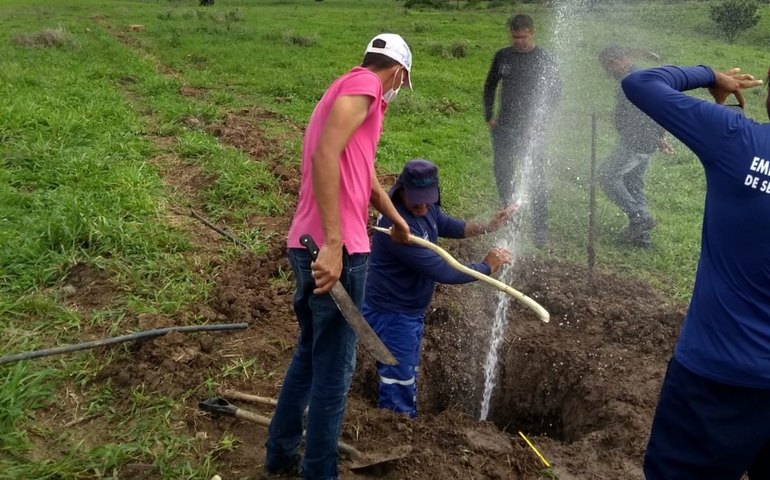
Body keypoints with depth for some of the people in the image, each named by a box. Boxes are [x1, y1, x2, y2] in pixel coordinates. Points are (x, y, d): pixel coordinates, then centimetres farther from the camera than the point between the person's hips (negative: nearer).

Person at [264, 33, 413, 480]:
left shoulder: (348, 88, 24)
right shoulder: (364, 84, -6)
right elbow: (325, 156, -23)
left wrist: (398, 222, 46)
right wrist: (333, 242, -27)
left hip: (307, 244, 10)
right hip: (334, 250, -10)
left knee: (311, 354, 21)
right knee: (334, 367, 0)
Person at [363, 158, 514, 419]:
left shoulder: (425, 207, -6)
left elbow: (447, 225, 17)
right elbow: (443, 271, -30)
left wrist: (487, 227, 4)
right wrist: (488, 266, -16)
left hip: (410, 312, 10)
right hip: (391, 315, -10)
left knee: (407, 380, 23)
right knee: (399, 389, 0)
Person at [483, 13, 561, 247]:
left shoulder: (544, 60, -4)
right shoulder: (502, 56, 5)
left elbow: (555, 92, -2)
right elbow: (490, 86, 15)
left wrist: (540, 120, -11)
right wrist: (489, 116, 7)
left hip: (531, 129, -4)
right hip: (503, 127, 4)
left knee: (536, 179, -6)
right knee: (502, 175, 10)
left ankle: (541, 229, 2)